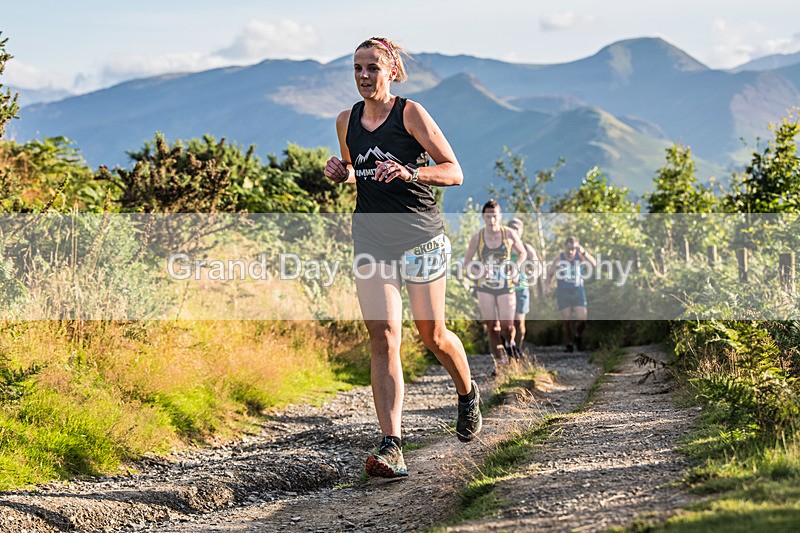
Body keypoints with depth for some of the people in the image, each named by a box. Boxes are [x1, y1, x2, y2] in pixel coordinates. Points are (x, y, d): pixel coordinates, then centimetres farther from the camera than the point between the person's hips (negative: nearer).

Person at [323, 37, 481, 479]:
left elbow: (454, 172, -7)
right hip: (371, 239, 4)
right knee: (383, 337, -9)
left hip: (420, 237, -3)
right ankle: (391, 446, -15)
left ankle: (467, 393, 39)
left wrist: (409, 172, -24)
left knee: (432, 335, 6)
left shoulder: (410, 114, -6)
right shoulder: (346, 121, 9)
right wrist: (341, 174, 2)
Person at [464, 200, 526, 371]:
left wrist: (515, 268, -6)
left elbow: (522, 253, 11)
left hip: (506, 286, 0)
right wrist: (477, 271, -16)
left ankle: (509, 342, 32)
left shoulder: (509, 234, -5)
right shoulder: (476, 238, -5)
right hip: (485, 287, 1)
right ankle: (499, 362, 8)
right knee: (491, 327, -1)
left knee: (507, 327, -4)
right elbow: (467, 263, 4)